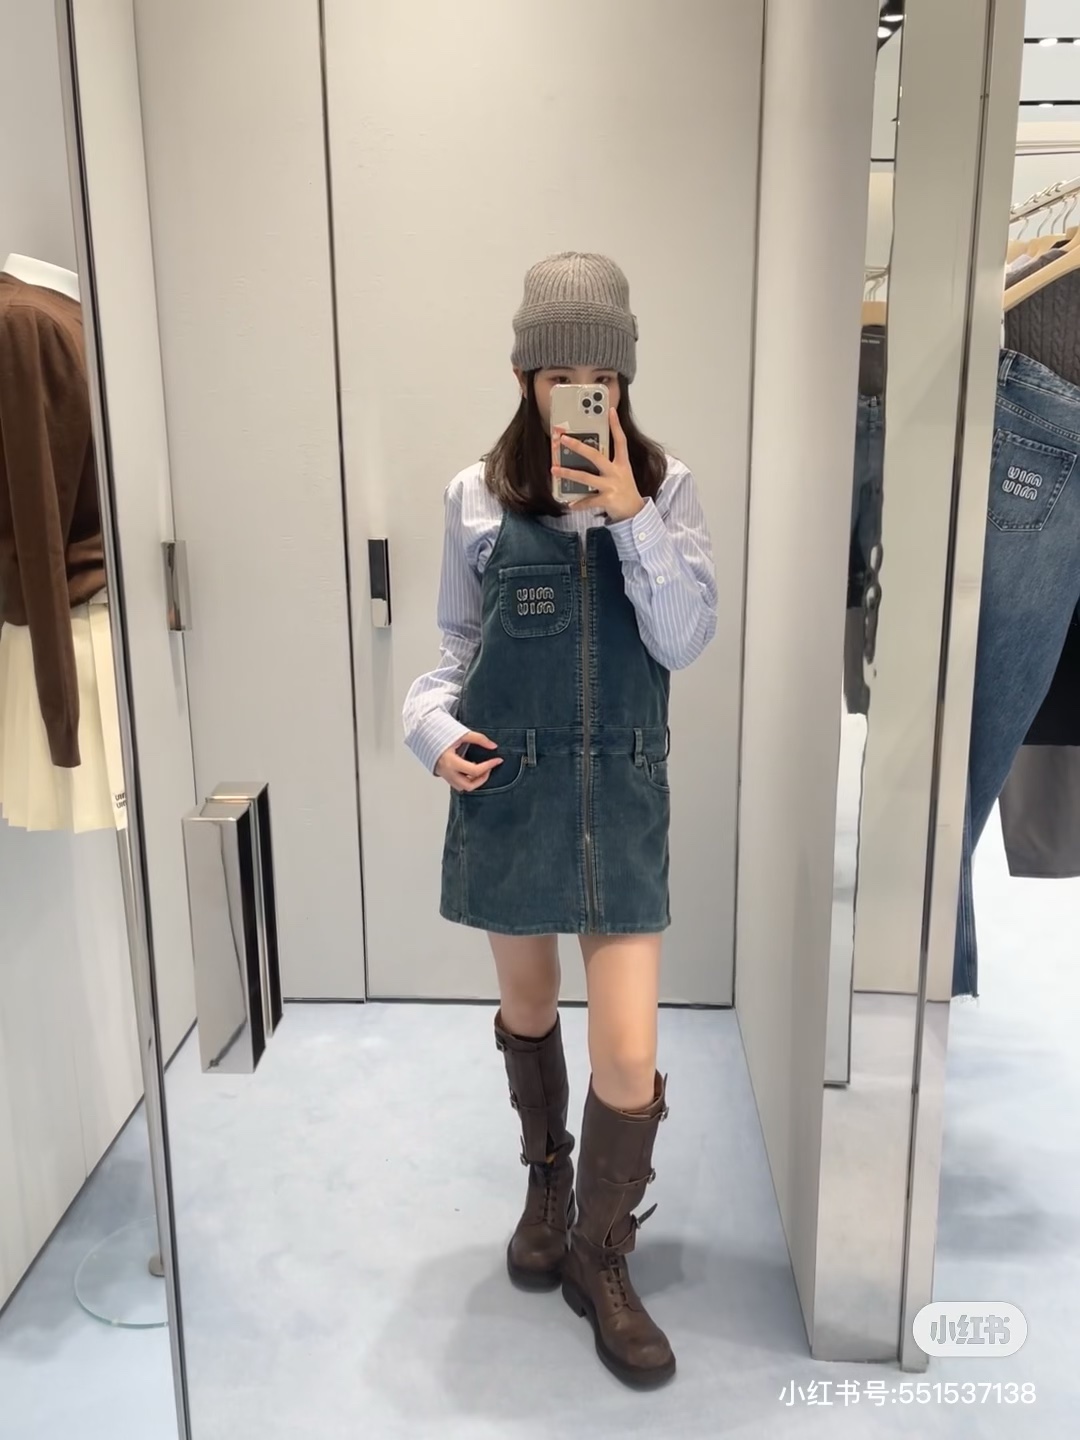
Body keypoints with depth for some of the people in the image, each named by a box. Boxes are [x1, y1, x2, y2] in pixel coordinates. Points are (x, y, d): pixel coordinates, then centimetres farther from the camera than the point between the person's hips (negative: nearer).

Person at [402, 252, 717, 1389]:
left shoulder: (666, 488, 0)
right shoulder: (477, 496, 0)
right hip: (506, 789, 1)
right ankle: (547, 1180, 49)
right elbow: (455, 646, 7)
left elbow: (684, 641, -8)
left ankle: (602, 1258, 25)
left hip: (622, 793, 0)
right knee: (527, 1008, 19)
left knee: (630, 1054, -2)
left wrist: (630, 514, -17)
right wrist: (434, 724, -12)